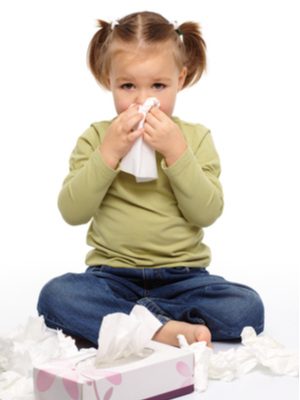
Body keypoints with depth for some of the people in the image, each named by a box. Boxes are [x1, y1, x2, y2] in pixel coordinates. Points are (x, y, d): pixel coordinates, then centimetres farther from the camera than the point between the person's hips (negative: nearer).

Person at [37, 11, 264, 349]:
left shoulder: (195, 137, 4)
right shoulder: (96, 138, 4)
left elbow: (207, 213, -7)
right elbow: (71, 212, -7)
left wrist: (176, 152, -17)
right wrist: (109, 153, -16)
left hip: (183, 276, 1)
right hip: (113, 275, 0)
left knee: (247, 308, -25)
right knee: (54, 296, -28)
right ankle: (163, 329, -31)